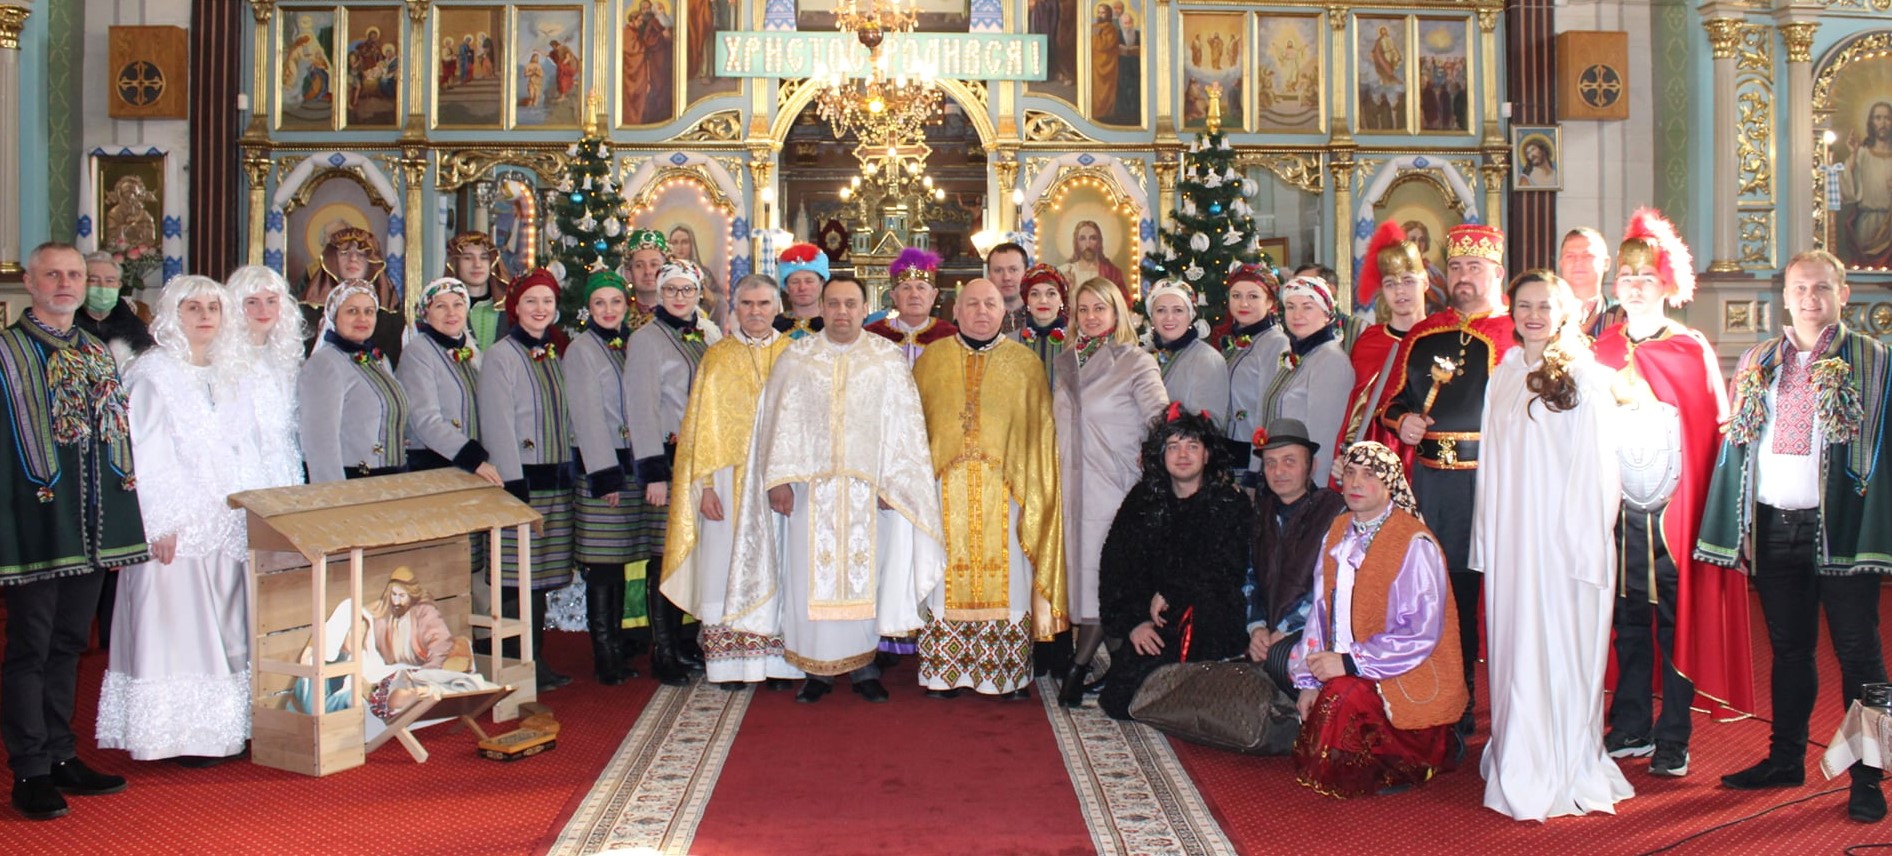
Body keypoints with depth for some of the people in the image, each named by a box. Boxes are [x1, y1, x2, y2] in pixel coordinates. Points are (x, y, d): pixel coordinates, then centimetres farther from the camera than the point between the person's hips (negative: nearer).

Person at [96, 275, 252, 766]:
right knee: (176, 629, -4)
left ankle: (219, 728, 14)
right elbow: (141, 457, -11)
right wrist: (159, 524, -17)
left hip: (223, 523, 7)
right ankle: (179, 736, 2)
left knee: (225, 629, 7)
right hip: (175, 527, -7)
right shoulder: (153, 375, -6)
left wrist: (246, 509, 12)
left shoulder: (223, 375, 15)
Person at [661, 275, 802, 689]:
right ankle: (730, 662, 6)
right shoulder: (718, 358, 5)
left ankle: (776, 661, 6)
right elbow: (703, 425, 2)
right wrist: (705, 485, -6)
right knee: (729, 565, 0)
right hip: (731, 479, -1)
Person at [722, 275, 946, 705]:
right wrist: (779, 479, -5)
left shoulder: (887, 359, 4)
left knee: (864, 573, 4)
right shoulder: (796, 358, 6)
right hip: (810, 487, 0)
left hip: (867, 489, 0)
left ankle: (863, 665, 15)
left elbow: (903, 423, 1)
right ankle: (817, 667, 12)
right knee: (810, 575, 2)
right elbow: (781, 420, 3)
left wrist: (891, 480, -7)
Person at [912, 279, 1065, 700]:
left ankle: (1010, 673, 10)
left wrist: (1035, 489, 0)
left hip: (1005, 491, 0)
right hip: (945, 489, 1)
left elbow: (1041, 434, 6)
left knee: (1006, 579, 0)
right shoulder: (931, 360, 9)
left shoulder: (1024, 363, 7)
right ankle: (943, 673, 11)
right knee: (946, 577, 2)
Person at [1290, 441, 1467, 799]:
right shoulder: (1338, 532, 9)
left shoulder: (1415, 544, -13)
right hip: (1344, 672, 7)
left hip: (1407, 681, -7)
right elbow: (1322, 609, 8)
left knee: (1342, 696, -28)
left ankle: (1433, 751, -3)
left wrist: (1350, 662, -21)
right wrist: (1309, 681, -1)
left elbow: (1421, 634, -17)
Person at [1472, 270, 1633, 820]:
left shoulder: (1586, 377, -2)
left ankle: (1568, 770, 12)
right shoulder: (1502, 379, 12)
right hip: (1510, 538, 4)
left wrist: (1590, 539, -10)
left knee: (1564, 646, 1)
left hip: (1566, 533, -4)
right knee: (1515, 646, 7)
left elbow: (1599, 465, -4)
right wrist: (1486, 537, 9)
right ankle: (1519, 768, 18)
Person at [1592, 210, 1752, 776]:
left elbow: (1711, 434, -4)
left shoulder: (1692, 352, -2)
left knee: (1678, 622, 2)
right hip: (1621, 510, 3)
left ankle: (1672, 741, 11)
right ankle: (1630, 728, 21)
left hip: (1674, 509, -3)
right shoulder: (1603, 351, 7)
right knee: (1629, 620, 10)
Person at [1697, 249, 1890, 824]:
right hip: (1773, 526, 4)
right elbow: (1737, 445, 12)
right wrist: (1736, 527, 5)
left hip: (1839, 526, -3)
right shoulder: (1756, 364, 11)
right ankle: (1785, 758, 25)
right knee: (1788, 648, 14)